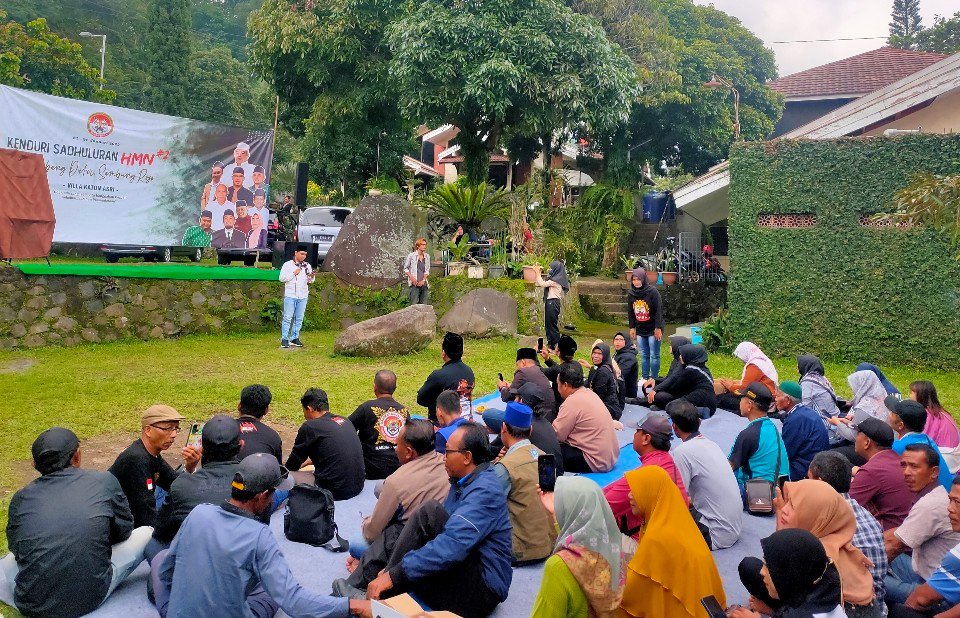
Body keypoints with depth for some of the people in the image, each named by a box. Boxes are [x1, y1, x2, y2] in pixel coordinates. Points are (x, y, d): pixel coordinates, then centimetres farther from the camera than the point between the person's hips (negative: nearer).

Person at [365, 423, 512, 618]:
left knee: (430, 512, -24)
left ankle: (381, 597, -17)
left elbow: (452, 544, -31)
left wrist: (394, 574, -31)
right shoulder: (462, 483, 12)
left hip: (482, 589, -10)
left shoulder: (485, 491, -19)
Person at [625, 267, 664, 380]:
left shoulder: (652, 292, -12)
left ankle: (654, 379, 5)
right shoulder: (631, 294, 3)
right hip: (640, 330, 5)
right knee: (644, 356, 10)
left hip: (653, 330, -5)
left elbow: (659, 310, -12)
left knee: (654, 356, -1)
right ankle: (644, 378, 16)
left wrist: (658, 328, -13)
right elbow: (630, 312, 12)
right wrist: (632, 328, 9)